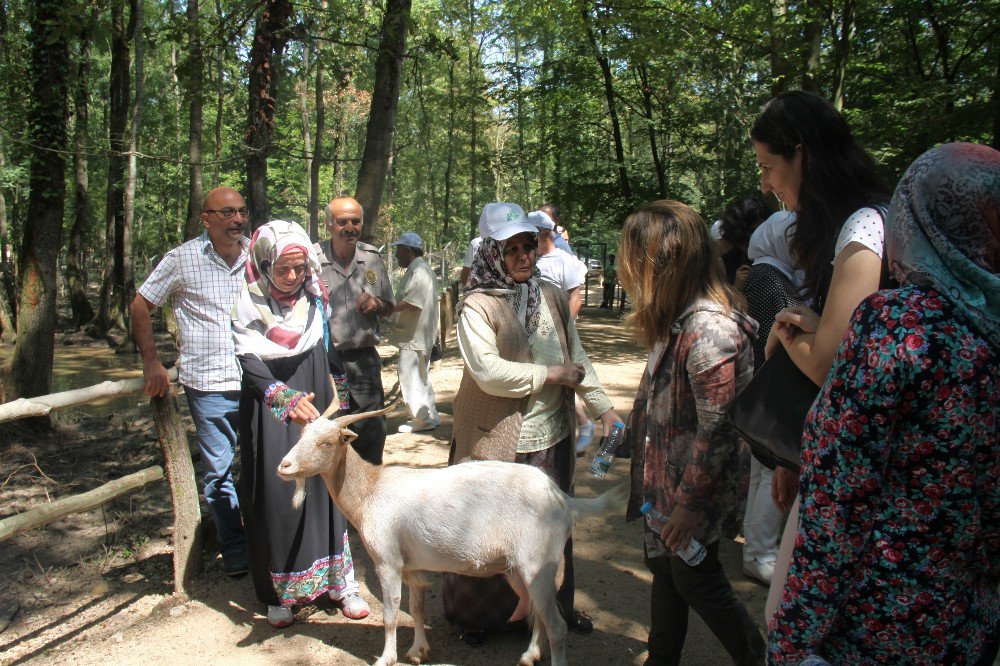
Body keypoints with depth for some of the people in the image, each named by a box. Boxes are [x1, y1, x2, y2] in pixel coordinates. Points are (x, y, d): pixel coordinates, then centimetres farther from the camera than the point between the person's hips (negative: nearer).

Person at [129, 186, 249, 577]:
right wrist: (151, 362, -1)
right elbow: (140, 306, 5)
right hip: (209, 385, -2)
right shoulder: (183, 259, -2)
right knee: (218, 470, 5)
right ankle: (234, 549, 19)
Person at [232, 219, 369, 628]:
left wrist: (335, 394, 16)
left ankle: (340, 581, 13)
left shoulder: (315, 297, 1)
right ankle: (279, 593, 11)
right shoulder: (249, 304, -11)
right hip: (267, 406, -3)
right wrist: (286, 399, -36)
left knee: (324, 485, 4)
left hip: (314, 399, 3)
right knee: (274, 492, -1)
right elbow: (250, 362, -21)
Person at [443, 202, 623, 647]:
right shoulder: (477, 305, -12)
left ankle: (555, 606, 39)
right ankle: (479, 615, 31)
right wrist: (551, 374, -16)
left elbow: (577, 357, 10)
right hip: (496, 441, -5)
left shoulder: (552, 297, 5)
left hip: (552, 436, 5)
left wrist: (604, 410, 4)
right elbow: (489, 372, -22)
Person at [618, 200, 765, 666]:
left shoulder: (709, 328, -28)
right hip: (663, 475, 9)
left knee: (694, 579, 9)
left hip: (696, 490, -9)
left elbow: (717, 429, -27)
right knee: (664, 569, 21)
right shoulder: (677, 318, 3)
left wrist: (690, 502, -22)